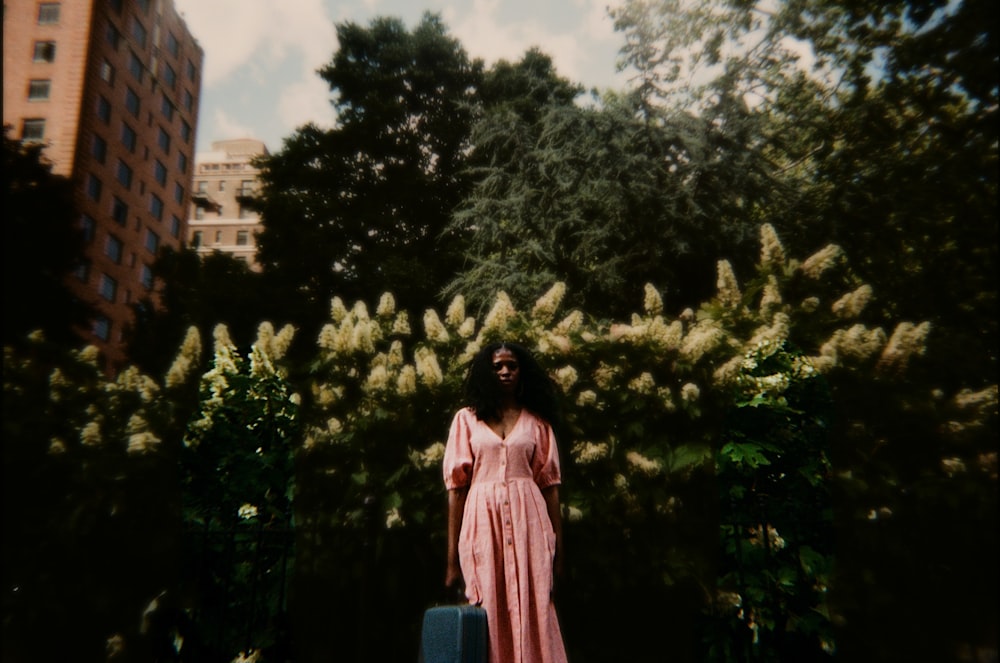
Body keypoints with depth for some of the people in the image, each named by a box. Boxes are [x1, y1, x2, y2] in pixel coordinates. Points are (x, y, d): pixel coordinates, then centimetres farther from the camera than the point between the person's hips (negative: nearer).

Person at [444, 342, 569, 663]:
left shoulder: (537, 421, 9)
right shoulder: (466, 418, 5)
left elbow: (549, 483, 7)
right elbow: (456, 485, 2)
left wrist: (558, 547, 3)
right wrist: (452, 557, -2)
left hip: (528, 521, 1)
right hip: (483, 522, 0)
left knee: (533, 612, 3)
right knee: (489, 612, 7)